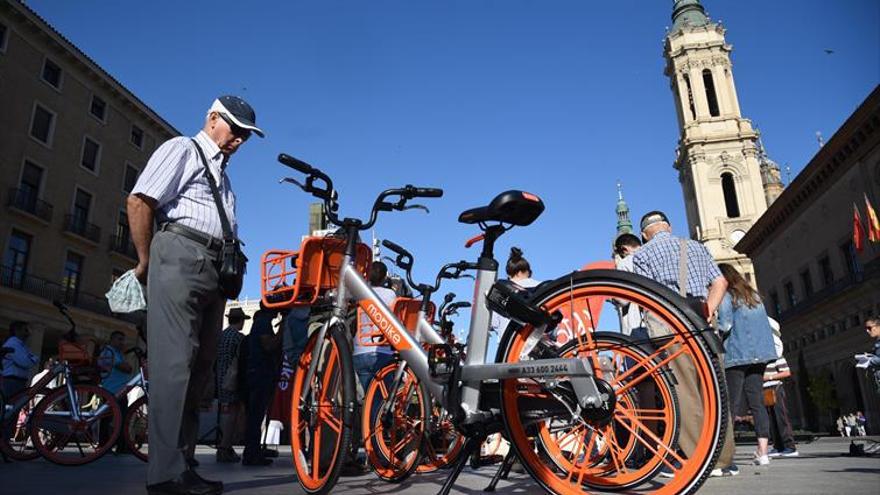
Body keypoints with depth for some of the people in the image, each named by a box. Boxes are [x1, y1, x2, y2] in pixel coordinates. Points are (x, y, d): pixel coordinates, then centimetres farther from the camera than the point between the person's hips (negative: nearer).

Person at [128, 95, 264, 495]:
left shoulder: (223, 173, 29)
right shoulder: (182, 149, 5)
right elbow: (139, 201, -7)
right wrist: (146, 262, -6)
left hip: (214, 269, 9)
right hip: (181, 255, -8)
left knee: (200, 365, 6)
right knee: (175, 361, -14)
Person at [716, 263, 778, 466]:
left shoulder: (726, 296, -6)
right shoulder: (754, 295, 17)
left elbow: (725, 325, -15)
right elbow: (764, 324, 21)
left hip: (736, 356, -6)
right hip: (759, 354, 6)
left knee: (731, 405, -4)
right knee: (757, 402, 7)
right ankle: (763, 451, 5)